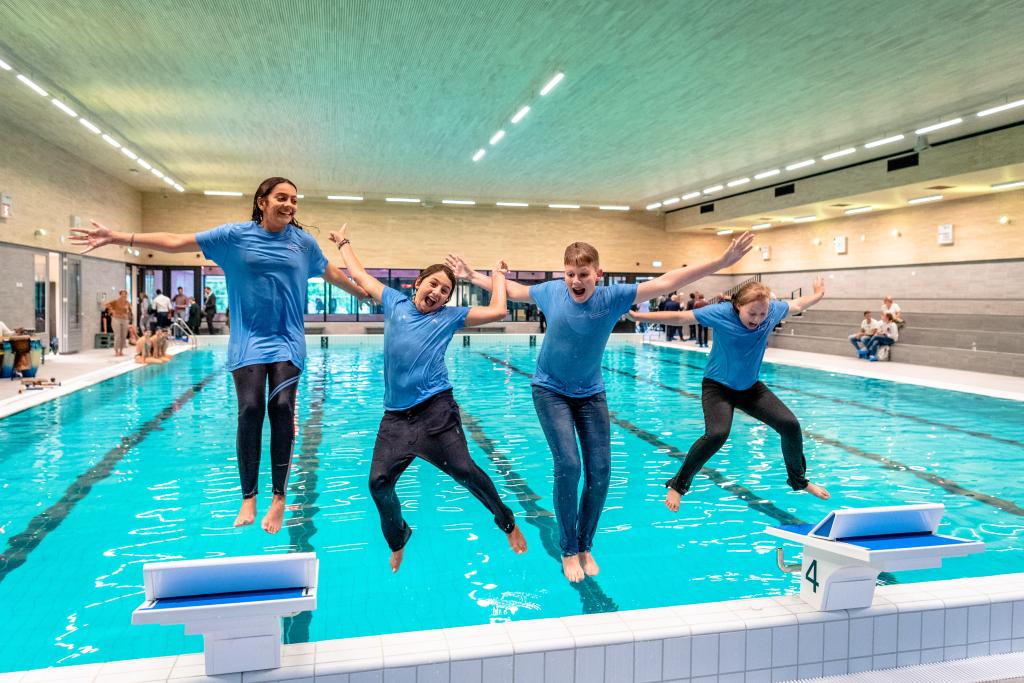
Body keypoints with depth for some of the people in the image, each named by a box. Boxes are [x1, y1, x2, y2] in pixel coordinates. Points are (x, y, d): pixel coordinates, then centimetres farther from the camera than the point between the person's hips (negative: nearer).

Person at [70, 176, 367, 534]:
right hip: (248, 340, -1)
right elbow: (175, 241, -2)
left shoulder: (304, 242, 5)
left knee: (282, 407, -12)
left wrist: (364, 293, 30)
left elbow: (331, 273, 21)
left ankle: (279, 499, 1)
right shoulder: (235, 235, 0)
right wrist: (118, 237, -8)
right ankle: (248, 499, 4)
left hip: (287, 340, 1)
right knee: (250, 410, -9)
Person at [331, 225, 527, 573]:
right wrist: (344, 243, 38)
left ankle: (507, 523, 14)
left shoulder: (450, 316, 8)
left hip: (436, 409, -3)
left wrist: (498, 277, 16)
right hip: (395, 414, 3)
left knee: (464, 471, -11)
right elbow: (360, 274, 27)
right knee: (379, 482, -2)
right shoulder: (394, 302, 15)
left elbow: (498, 311, 3)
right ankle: (397, 540, 28)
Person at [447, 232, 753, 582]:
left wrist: (722, 262, -29)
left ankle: (585, 547, 21)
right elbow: (514, 290, 7)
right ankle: (569, 551, 4)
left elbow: (665, 283, -23)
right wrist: (474, 276, 13)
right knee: (568, 465, -14)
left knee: (600, 471, 0)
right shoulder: (552, 291, -13)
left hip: (590, 392, 2)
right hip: (550, 390, -1)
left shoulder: (612, 297, -17)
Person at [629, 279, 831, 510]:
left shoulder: (773, 310, -9)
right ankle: (678, 485, -8)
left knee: (790, 424, -1)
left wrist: (818, 294, 29)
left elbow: (796, 305, 13)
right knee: (717, 434, -27)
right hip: (718, 386, -5)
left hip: (750, 386, 6)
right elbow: (680, 317, -22)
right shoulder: (721, 313, -23)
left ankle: (799, 480, 26)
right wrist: (640, 316, -24)